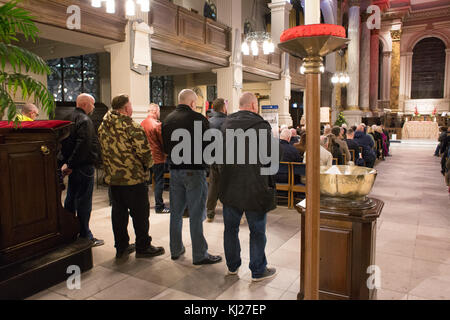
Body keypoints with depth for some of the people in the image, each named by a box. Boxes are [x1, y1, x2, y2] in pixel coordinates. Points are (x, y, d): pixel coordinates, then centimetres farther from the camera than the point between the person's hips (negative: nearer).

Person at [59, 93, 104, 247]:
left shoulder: (70, 118, 15)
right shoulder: (85, 120, -14)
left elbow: (64, 143, 15)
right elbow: (84, 145, -24)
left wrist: (65, 162, 9)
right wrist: (70, 164, -18)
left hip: (74, 167, 10)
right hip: (84, 166, -10)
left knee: (71, 200, 17)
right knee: (84, 202, -3)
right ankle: (85, 237, 5)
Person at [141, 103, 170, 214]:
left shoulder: (142, 124, 4)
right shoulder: (157, 124, -15)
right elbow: (163, 141, -12)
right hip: (157, 157, -7)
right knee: (159, 181, 1)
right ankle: (159, 207, 7)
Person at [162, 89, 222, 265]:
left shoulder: (167, 120, 7)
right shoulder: (198, 118, -13)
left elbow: (164, 147, 13)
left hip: (175, 170, 6)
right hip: (194, 171, -6)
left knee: (176, 212, 15)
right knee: (196, 214, 1)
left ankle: (176, 249, 27)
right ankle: (199, 255, 10)